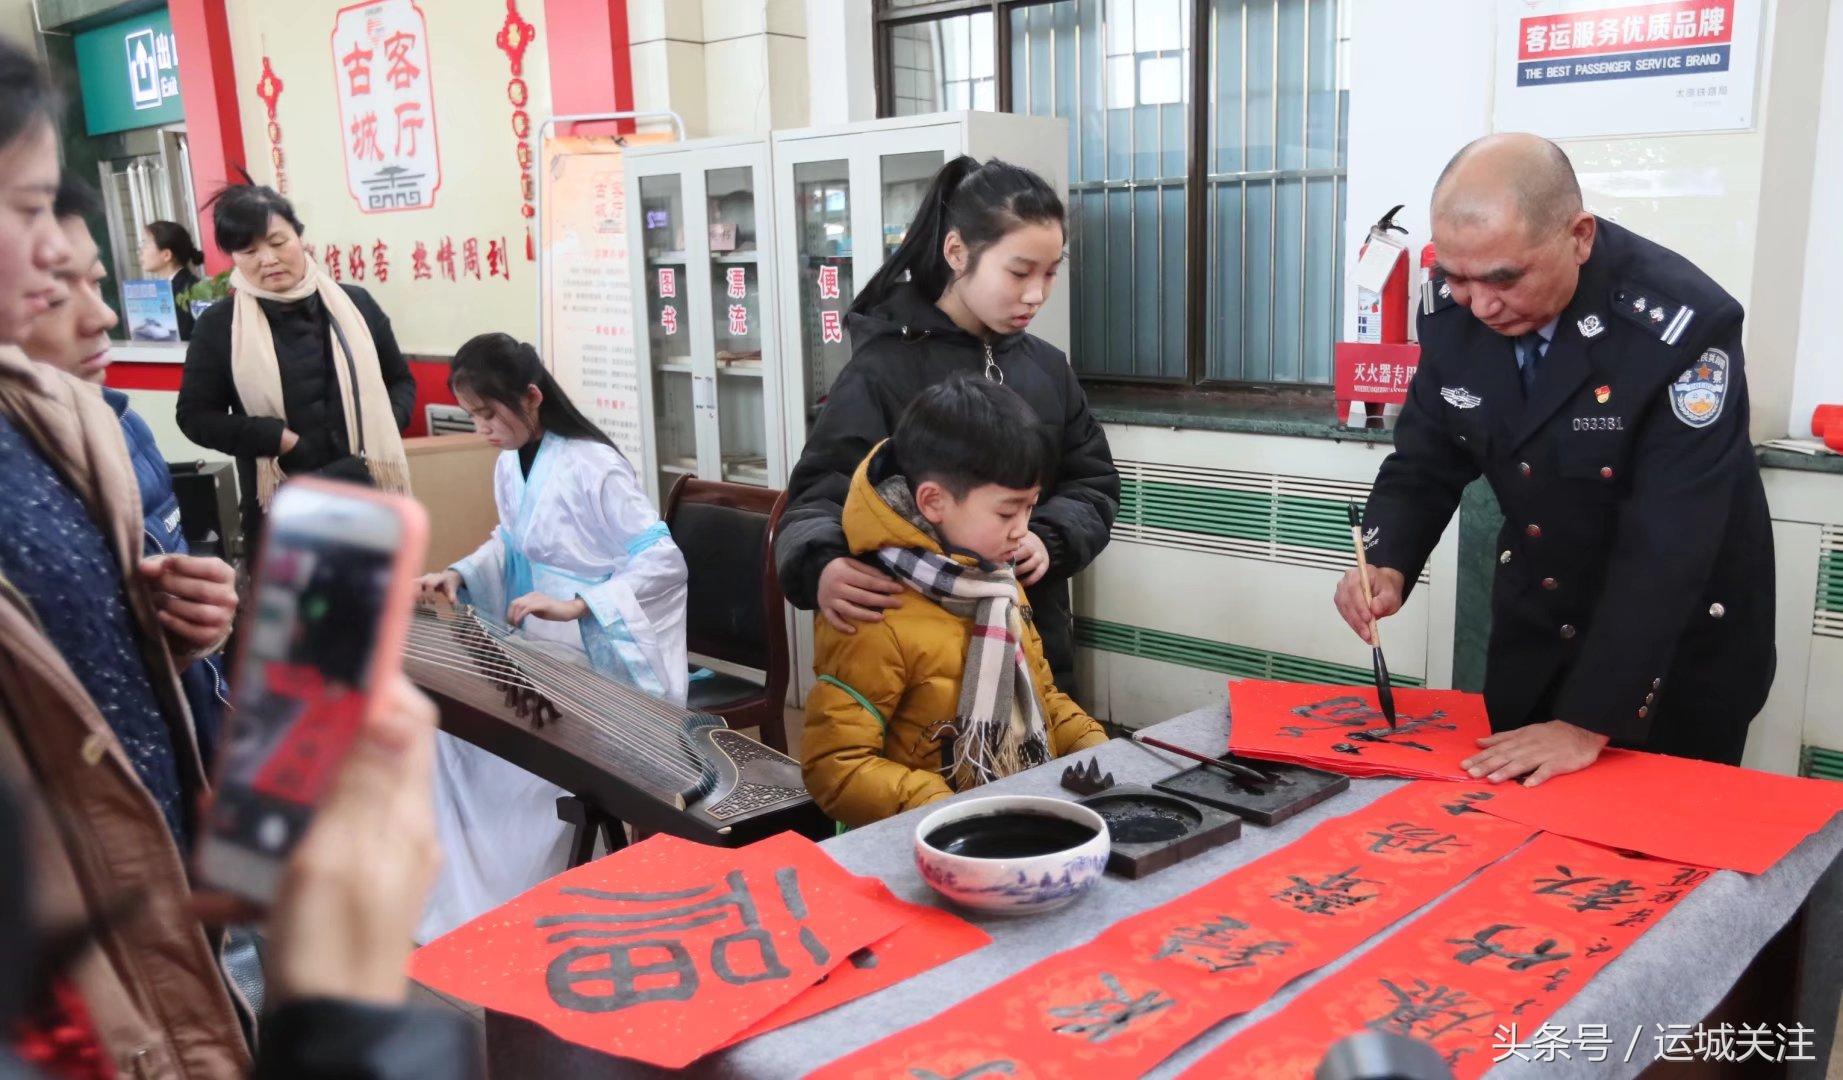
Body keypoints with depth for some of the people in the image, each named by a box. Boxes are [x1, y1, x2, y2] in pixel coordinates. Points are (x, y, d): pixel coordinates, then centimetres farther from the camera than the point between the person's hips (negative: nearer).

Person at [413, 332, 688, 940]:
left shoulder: (591, 466, -19)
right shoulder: (510, 464, 6)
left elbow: (665, 561, -21)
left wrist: (575, 606, -28)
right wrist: (461, 575, 3)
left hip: (599, 656, -8)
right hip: (537, 648, 8)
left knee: (518, 758, -22)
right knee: (452, 726, -9)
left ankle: (508, 915, 0)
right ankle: (456, 904, 3)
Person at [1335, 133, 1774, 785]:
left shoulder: (1682, 327, -28)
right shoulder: (1453, 307, -13)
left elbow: (1666, 550, -30)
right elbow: (1426, 463, -2)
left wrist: (1586, 722, -31)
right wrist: (1387, 566, -21)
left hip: (1684, 642, -5)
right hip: (1537, 623, 5)